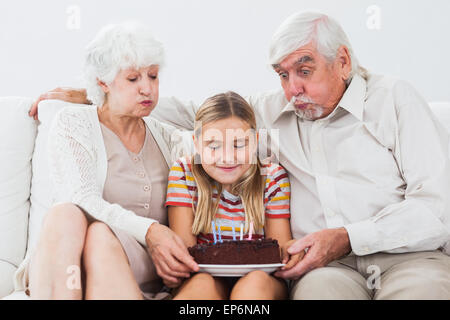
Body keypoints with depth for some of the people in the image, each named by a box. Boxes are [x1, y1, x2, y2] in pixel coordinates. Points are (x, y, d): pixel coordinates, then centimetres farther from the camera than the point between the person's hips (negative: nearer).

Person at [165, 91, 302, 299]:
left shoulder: (273, 178, 1)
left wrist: (286, 251, -27)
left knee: (256, 282, -35)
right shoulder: (184, 173, 0)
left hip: (261, 281, 1)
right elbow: (184, 245, -5)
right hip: (204, 274, -1)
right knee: (201, 283, -36)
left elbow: (279, 242, -1)